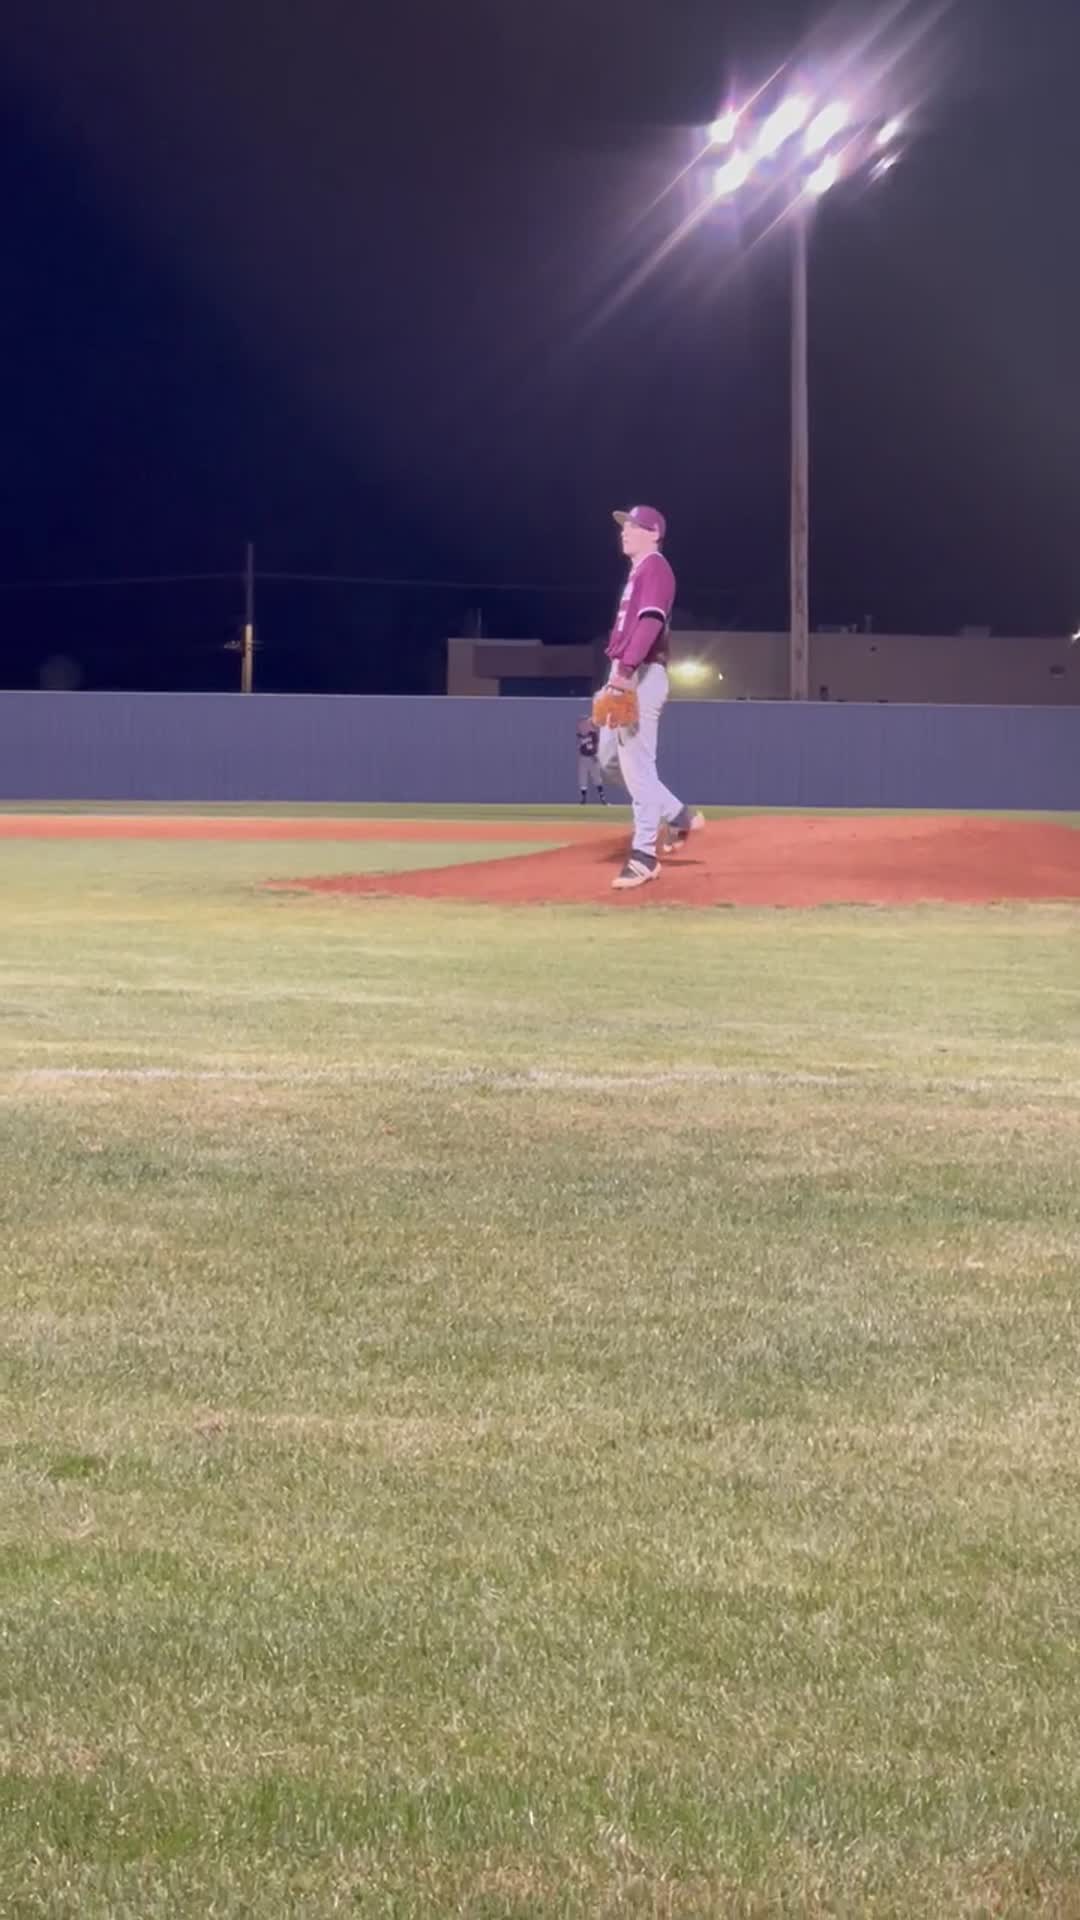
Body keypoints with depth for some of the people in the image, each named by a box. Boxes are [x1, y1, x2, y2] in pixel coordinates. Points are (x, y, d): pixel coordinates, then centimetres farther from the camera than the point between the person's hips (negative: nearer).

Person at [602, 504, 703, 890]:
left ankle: (644, 856, -11)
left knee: (638, 765, -11)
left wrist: (626, 668, -32)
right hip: (626, 677, 10)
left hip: (641, 676, -10)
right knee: (613, 759, 13)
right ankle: (679, 815, 20)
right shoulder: (637, 571, 22)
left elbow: (651, 621, -23)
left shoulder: (655, 568, -8)